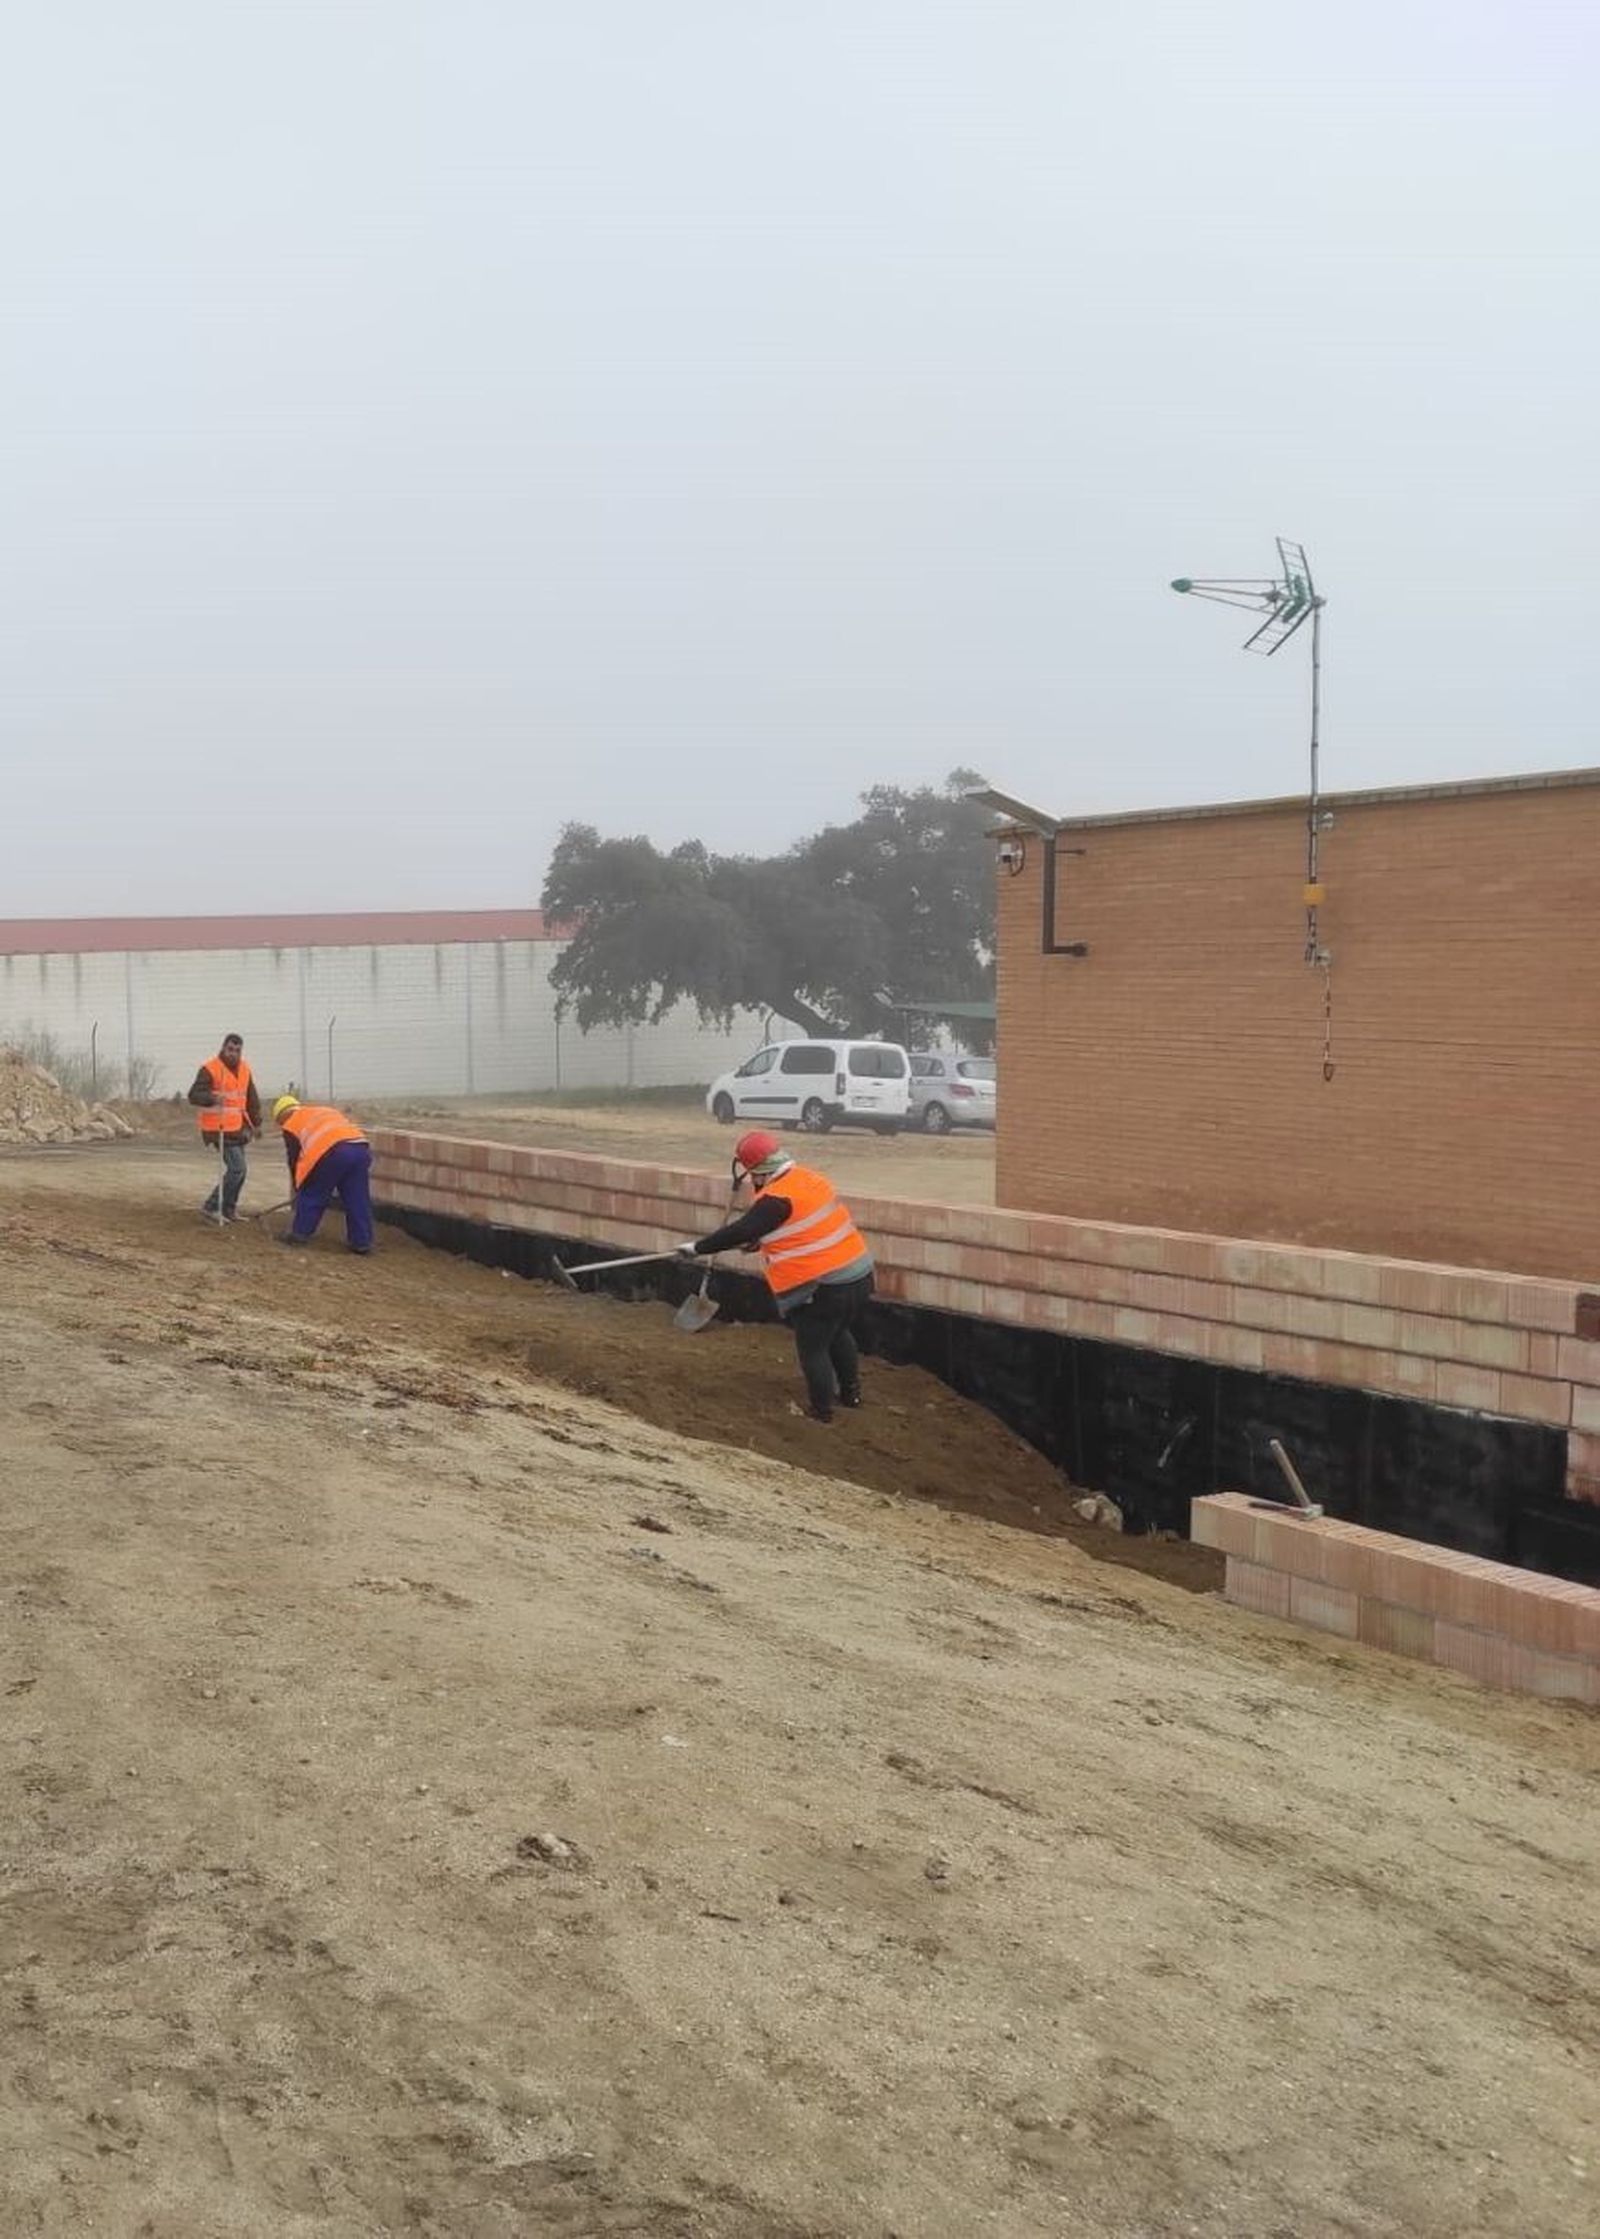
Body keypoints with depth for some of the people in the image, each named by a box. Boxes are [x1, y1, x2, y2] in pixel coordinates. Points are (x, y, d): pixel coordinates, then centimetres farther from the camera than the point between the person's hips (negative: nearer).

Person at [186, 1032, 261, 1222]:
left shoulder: (244, 1069, 10)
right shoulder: (210, 1069, -13)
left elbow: (251, 1099, 20)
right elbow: (193, 1095, -21)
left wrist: (256, 1122, 19)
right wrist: (212, 1098, -39)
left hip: (237, 1128, 8)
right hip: (218, 1130, -8)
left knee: (240, 1168, 13)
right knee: (237, 1168, -14)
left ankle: (228, 1209, 26)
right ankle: (211, 1207, -7)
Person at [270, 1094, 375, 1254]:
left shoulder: (291, 1125, 20)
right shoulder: (326, 1110, 38)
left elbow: (294, 1158, 19)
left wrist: (298, 1186, 32)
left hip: (334, 1152, -5)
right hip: (361, 1147, 5)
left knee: (311, 1195, 13)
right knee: (357, 1199, 12)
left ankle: (300, 1234, 19)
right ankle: (362, 1242, 13)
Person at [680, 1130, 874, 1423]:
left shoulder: (777, 1198, -18)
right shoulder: (809, 1178, 9)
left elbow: (739, 1232, -17)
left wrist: (698, 1248, -7)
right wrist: (761, 1240, 30)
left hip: (822, 1288, -9)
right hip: (859, 1275, 9)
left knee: (813, 1348, 9)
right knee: (839, 1335, 29)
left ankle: (821, 1409, 19)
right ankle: (851, 1393, 41)